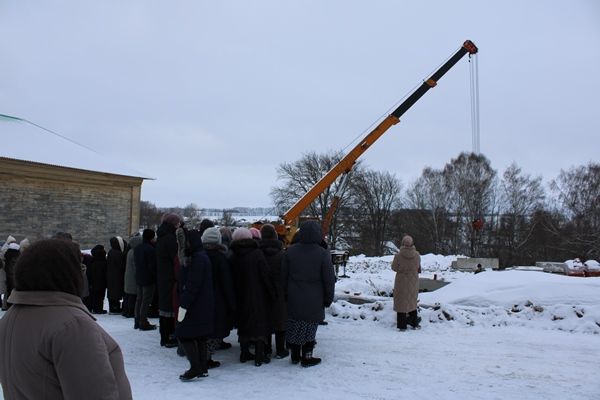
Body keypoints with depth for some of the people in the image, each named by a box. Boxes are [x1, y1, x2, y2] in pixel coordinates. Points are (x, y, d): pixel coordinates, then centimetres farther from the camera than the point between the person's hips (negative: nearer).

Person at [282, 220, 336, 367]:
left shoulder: (290, 251, -1)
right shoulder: (323, 254, -12)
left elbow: (284, 276, 6)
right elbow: (329, 279, -7)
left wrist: (285, 294, 15)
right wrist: (328, 298, 4)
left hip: (294, 300, 3)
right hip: (314, 301, -3)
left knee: (294, 327, 14)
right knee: (309, 329, 7)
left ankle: (295, 355, 25)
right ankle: (307, 357, 14)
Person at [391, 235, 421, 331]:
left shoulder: (398, 255, -20)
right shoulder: (416, 255, -12)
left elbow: (394, 267, -7)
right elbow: (418, 267, 2)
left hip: (401, 282, -3)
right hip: (413, 282, 3)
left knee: (401, 302, 9)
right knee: (412, 301, 20)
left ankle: (402, 326, 11)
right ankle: (414, 324, 27)